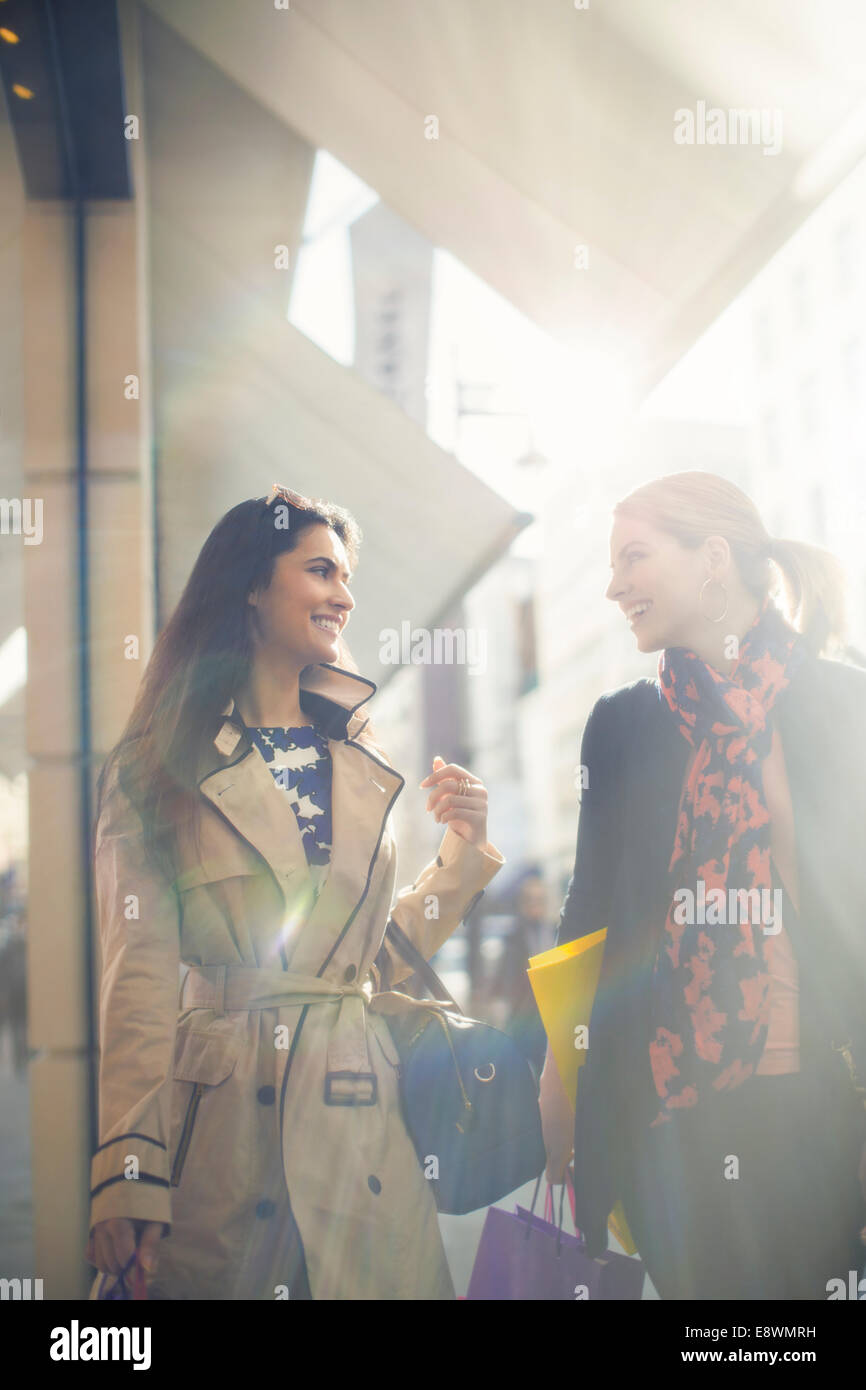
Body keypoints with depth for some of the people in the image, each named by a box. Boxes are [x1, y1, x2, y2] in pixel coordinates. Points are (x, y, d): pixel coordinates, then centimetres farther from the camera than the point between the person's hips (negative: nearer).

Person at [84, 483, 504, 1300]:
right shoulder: (157, 771, -1)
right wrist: (127, 1175, -17)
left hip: (360, 1121, 4)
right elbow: (140, 979, -9)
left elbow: (380, 960, 13)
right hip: (220, 1128, -4)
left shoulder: (360, 766, 12)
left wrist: (461, 852, 2)